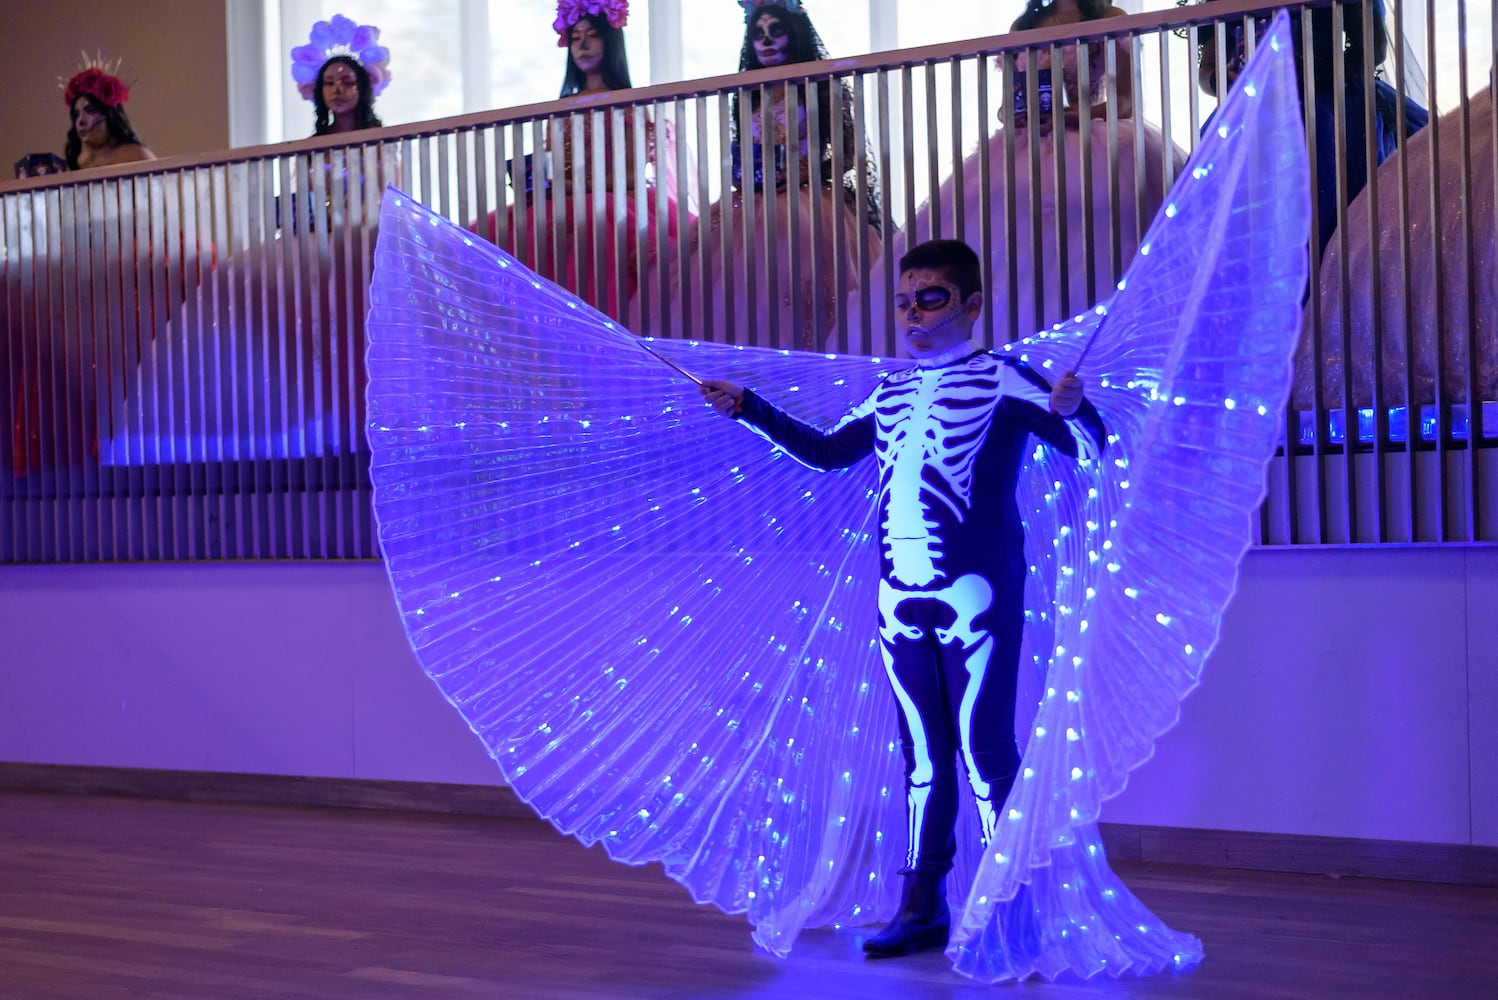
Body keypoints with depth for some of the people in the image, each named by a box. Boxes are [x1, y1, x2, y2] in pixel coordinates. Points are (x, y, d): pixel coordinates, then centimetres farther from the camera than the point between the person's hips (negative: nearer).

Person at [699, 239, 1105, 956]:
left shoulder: (1002, 380, -6)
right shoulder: (892, 394, 14)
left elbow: (1090, 447, -16)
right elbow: (826, 452, 27)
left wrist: (1072, 409, -38)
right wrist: (749, 408, 22)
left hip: (975, 593, -6)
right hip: (900, 599, 7)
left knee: (983, 750, -4)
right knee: (921, 755, 11)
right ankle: (924, 907, 19)